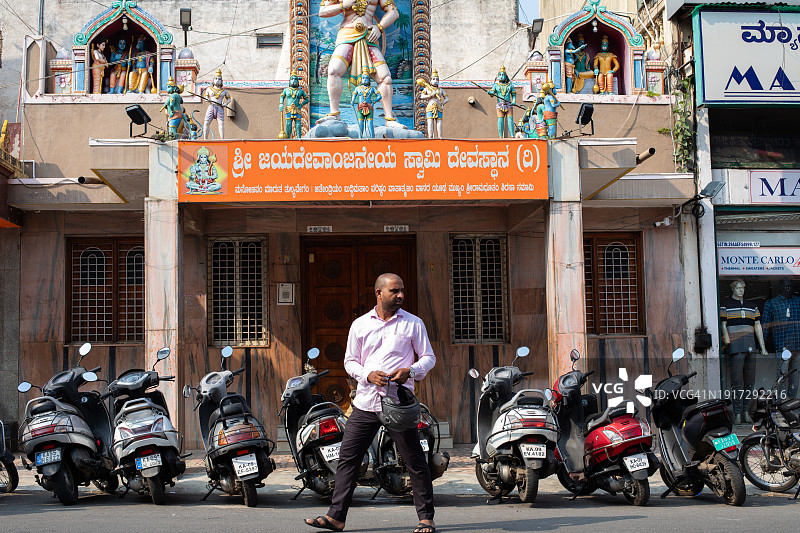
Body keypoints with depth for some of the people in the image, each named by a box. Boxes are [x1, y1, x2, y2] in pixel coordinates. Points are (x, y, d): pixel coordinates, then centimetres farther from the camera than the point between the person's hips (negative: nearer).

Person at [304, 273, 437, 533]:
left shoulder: (413, 323, 4)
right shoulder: (360, 324, 10)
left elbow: (428, 357, 7)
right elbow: (350, 361, 13)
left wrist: (411, 371, -13)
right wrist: (368, 375, -7)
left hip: (399, 402, -2)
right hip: (366, 401, 3)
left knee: (415, 462, 0)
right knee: (347, 458, 2)